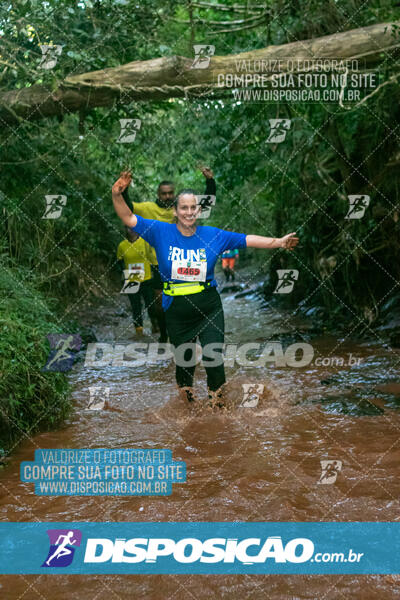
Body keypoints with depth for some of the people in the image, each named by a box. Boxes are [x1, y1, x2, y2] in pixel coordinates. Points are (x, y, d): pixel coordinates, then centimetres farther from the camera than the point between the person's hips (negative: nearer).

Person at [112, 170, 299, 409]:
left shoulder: (212, 235, -2)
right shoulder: (161, 232, -5)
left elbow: (247, 240, 1)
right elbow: (128, 218, -9)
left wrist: (278, 242, -5)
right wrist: (117, 194, -26)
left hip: (209, 308, 0)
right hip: (177, 311, 0)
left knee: (214, 359, -5)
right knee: (184, 361, 14)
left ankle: (219, 406, 16)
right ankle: (186, 403, 40)